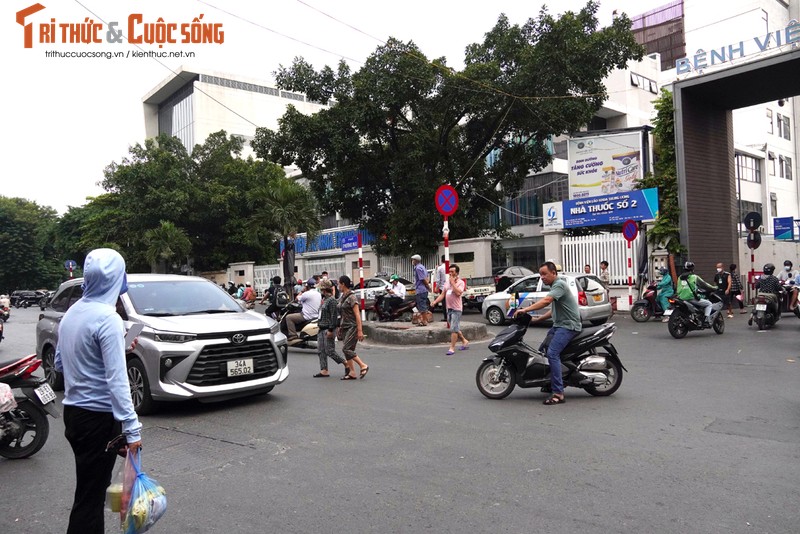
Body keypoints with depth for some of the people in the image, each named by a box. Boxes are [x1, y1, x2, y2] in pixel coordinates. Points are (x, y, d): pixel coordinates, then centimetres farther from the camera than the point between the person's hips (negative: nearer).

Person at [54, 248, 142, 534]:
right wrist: (131, 427, -21)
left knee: (91, 486, 20)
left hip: (73, 411, 9)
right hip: (98, 416, -8)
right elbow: (116, 380, -23)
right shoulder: (108, 318, -20)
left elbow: (59, 364, 18)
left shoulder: (72, 313, 6)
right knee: (90, 494, 1)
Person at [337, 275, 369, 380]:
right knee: (347, 349, 5)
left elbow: (357, 314, -17)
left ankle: (363, 366, -4)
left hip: (352, 326, -9)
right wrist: (340, 327, 18)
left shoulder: (352, 297, -13)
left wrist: (360, 330, -21)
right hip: (345, 326, 9)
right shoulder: (342, 297, 13)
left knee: (346, 349, -14)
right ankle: (352, 373, 9)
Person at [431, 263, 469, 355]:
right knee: (455, 328, 17)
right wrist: (435, 302, -1)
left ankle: (452, 348, -5)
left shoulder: (460, 282, -8)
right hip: (449, 308, 8)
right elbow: (442, 294, 14)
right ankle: (464, 341, 33)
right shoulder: (447, 282, 13)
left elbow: (458, 293, -25)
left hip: (456, 309, -8)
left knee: (454, 329, -10)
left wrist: (452, 282, -19)